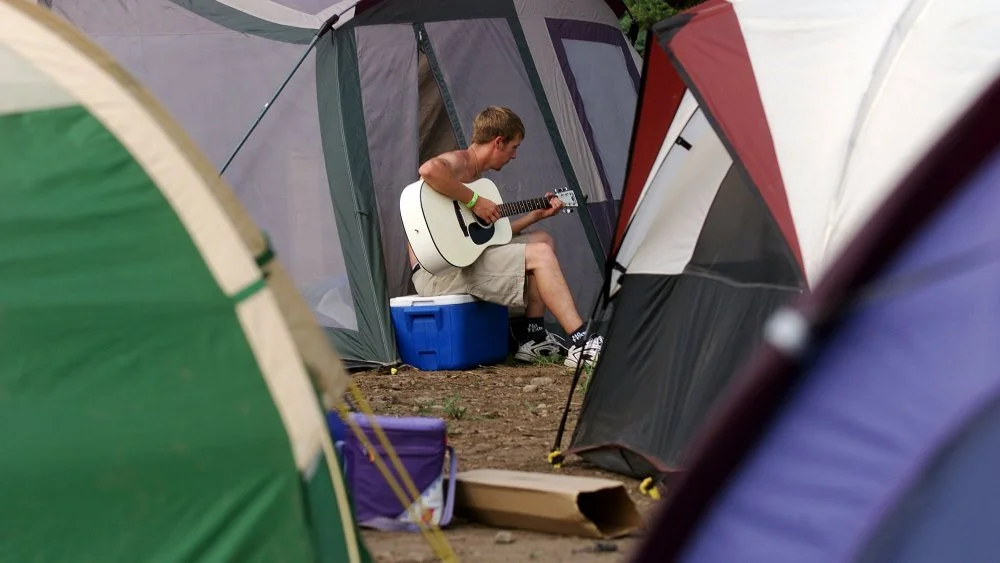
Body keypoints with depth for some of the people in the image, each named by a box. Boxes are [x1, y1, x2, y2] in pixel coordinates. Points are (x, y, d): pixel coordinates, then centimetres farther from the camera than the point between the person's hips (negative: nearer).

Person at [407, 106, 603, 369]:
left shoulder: (475, 175, 19)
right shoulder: (459, 162, -11)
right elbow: (429, 169, -38)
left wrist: (536, 214, 22)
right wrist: (474, 200, -28)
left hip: (461, 259, 11)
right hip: (439, 271, -11)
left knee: (542, 240, 15)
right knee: (540, 255, -16)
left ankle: (534, 339, 11)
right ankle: (580, 345, -17)